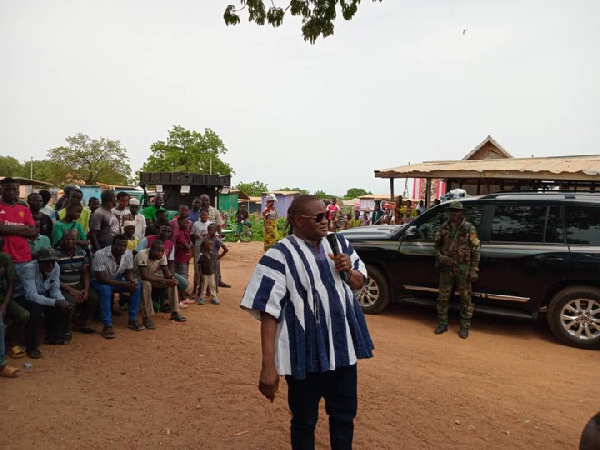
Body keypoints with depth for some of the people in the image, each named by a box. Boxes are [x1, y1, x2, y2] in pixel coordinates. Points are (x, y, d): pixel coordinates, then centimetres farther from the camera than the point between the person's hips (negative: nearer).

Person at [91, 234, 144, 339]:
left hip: (117, 279, 5)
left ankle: (132, 320, -7)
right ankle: (107, 326, -28)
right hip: (99, 281, -5)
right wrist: (124, 284, -37)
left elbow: (129, 272, -3)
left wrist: (132, 281, -27)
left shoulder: (128, 254, -14)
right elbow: (102, 279, -32)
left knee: (137, 285, -17)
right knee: (105, 289, -38)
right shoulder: (100, 255, -30)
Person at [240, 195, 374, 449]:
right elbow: (268, 312, -18)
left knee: (345, 415, 21)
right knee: (304, 421, 15)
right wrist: (269, 366, -21)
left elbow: (360, 282, 16)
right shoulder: (280, 256, -15)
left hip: (343, 348, 5)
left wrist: (348, 272, -8)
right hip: (306, 354, -5)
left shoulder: (339, 244, 4)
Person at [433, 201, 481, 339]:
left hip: (463, 269, -3)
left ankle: (464, 327, 17)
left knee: (465, 298, 5)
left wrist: (474, 270, -9)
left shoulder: (469, 229, -6)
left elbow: (475, 251, -5)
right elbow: (437, 245, 12)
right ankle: (442, 324, 21)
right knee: (443, 297, 7)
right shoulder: (444, 227, 3)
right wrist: (440, 257, -8)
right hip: (446, 268, 3)